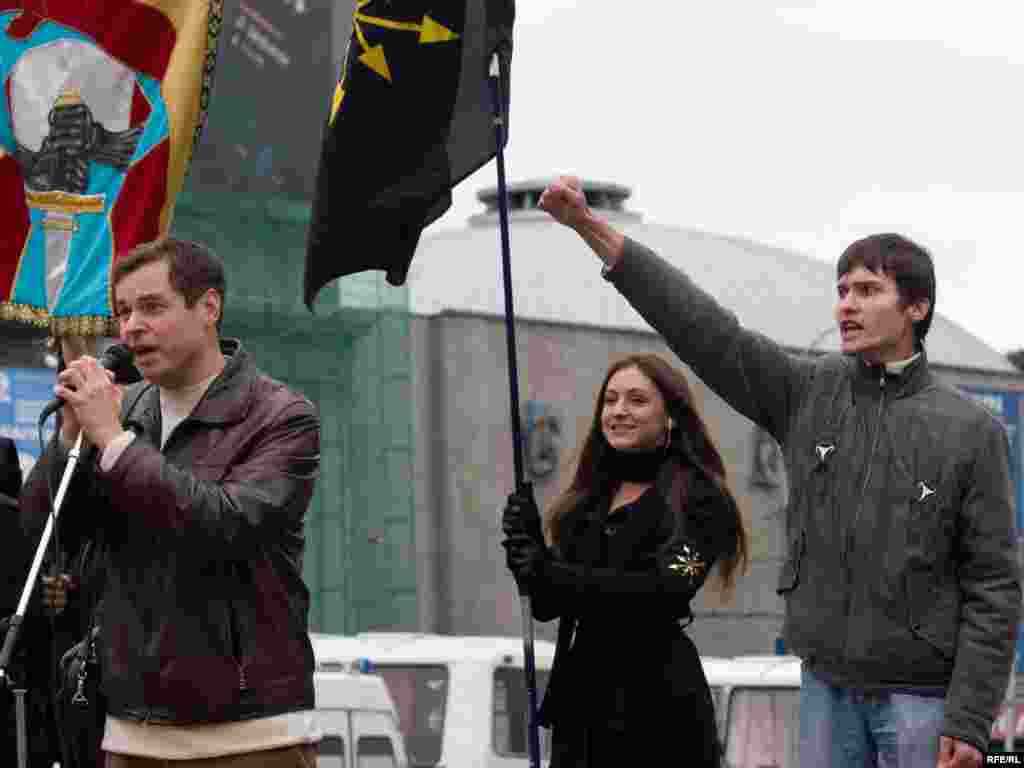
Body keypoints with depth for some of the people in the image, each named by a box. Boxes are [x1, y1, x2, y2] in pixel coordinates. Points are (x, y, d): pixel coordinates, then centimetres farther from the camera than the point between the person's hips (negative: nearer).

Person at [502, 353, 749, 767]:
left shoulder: (698, 499, -4)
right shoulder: (589, 498, 13)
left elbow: (667, 590, -19)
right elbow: (549, 605, 10)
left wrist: (553, 575, -24)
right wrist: (528, 551, -10)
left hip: (658, 705, -5)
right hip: (581, 700, 5)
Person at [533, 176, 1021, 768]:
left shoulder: (973, 431, -4)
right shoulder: (809, 393, 6)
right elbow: (701, 326, -1)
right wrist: (589, 226, -9)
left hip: (922, 696, -4)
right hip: (828, 684, 4)